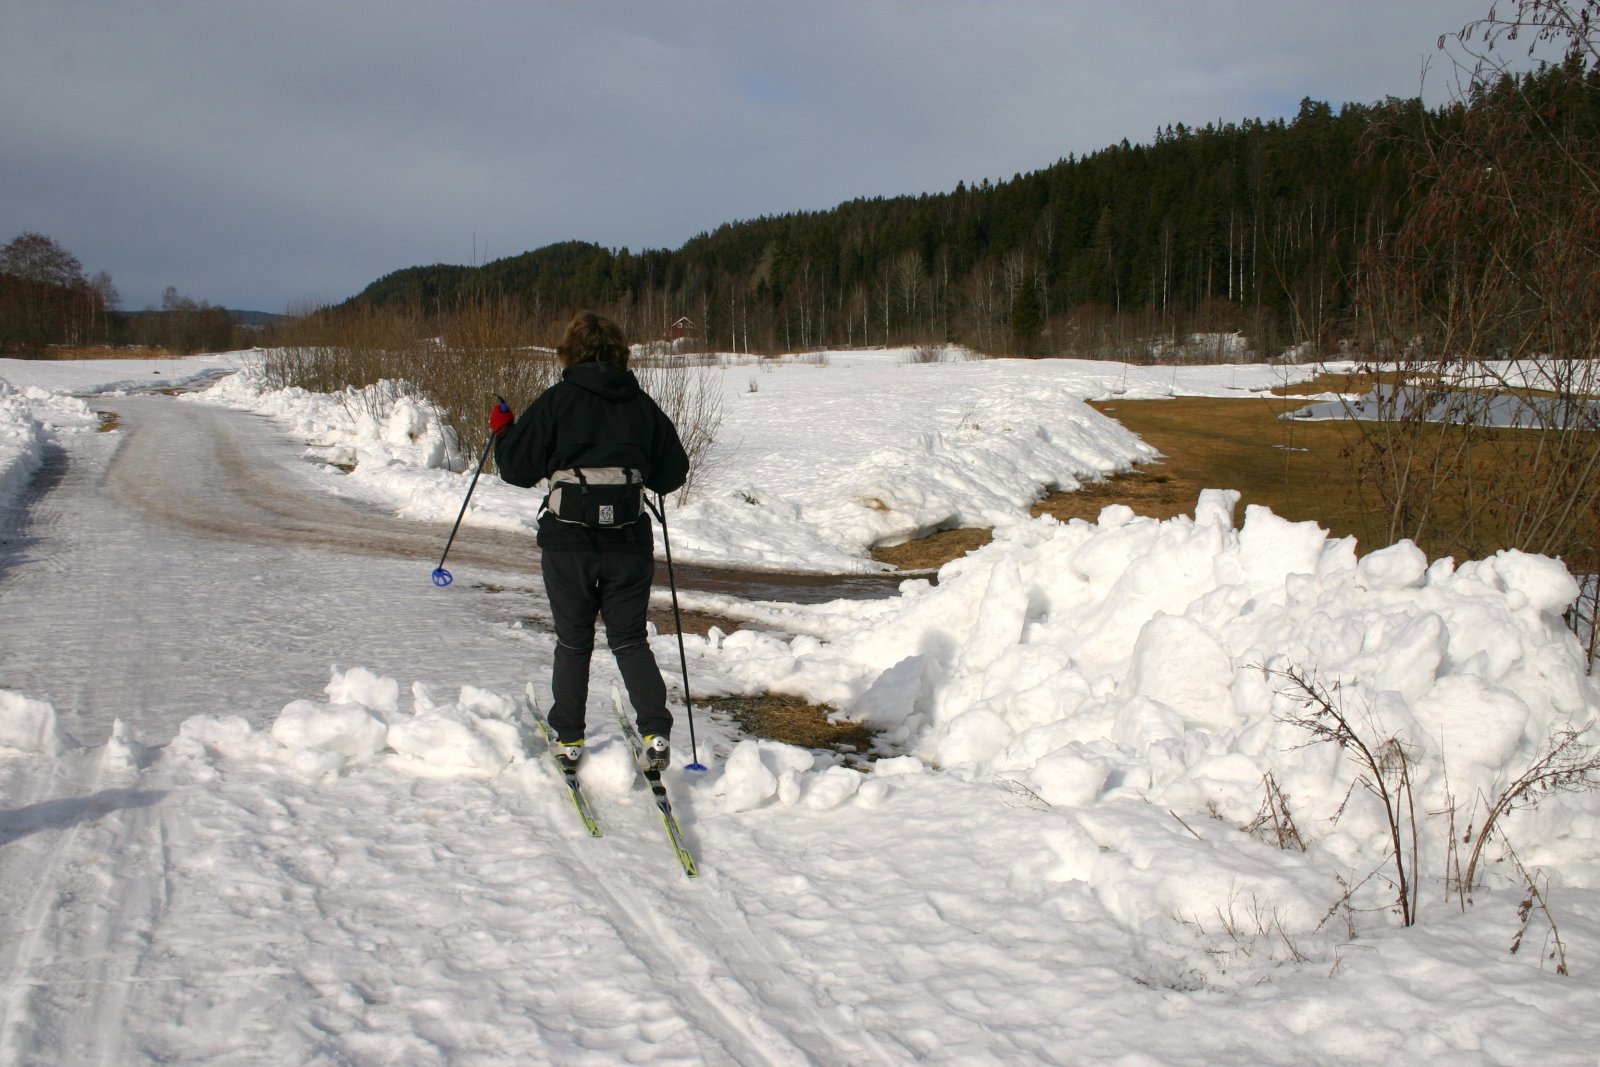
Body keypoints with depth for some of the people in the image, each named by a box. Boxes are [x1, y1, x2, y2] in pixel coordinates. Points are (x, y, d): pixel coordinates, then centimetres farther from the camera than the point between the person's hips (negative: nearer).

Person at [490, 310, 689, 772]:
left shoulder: (556, 401, -4)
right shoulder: (642, 404, 5)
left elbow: (519, 467, -2)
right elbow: (673, 473, 10)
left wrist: (502, 431, 17)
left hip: (567, 540, -2)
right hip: (630, 540, 2)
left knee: (573, 642, 13)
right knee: (630, 639, 12)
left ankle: (568, 738, 20)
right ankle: (656, 731, -4)